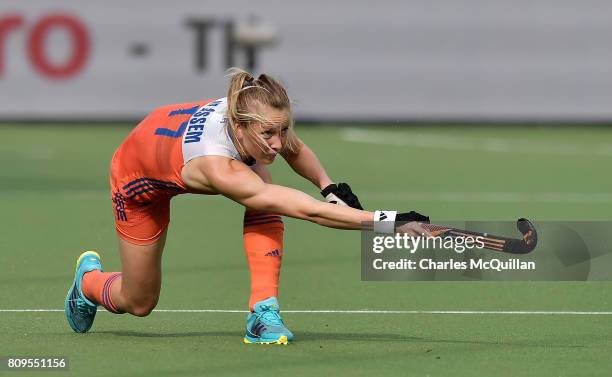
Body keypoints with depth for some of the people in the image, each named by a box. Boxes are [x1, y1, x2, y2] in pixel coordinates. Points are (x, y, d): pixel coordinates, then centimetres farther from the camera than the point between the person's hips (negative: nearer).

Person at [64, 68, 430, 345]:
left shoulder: (261, 120, -31)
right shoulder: (218, 168, -50)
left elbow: (297, 151, -4)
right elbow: (306, 210, -56)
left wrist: (329, 185, -22)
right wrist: (388, 221, -62)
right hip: (138, 177, -5)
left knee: (265, 203, -28)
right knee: (138, 303, 8)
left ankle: (264, 312, -23)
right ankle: (88, 278, 42)